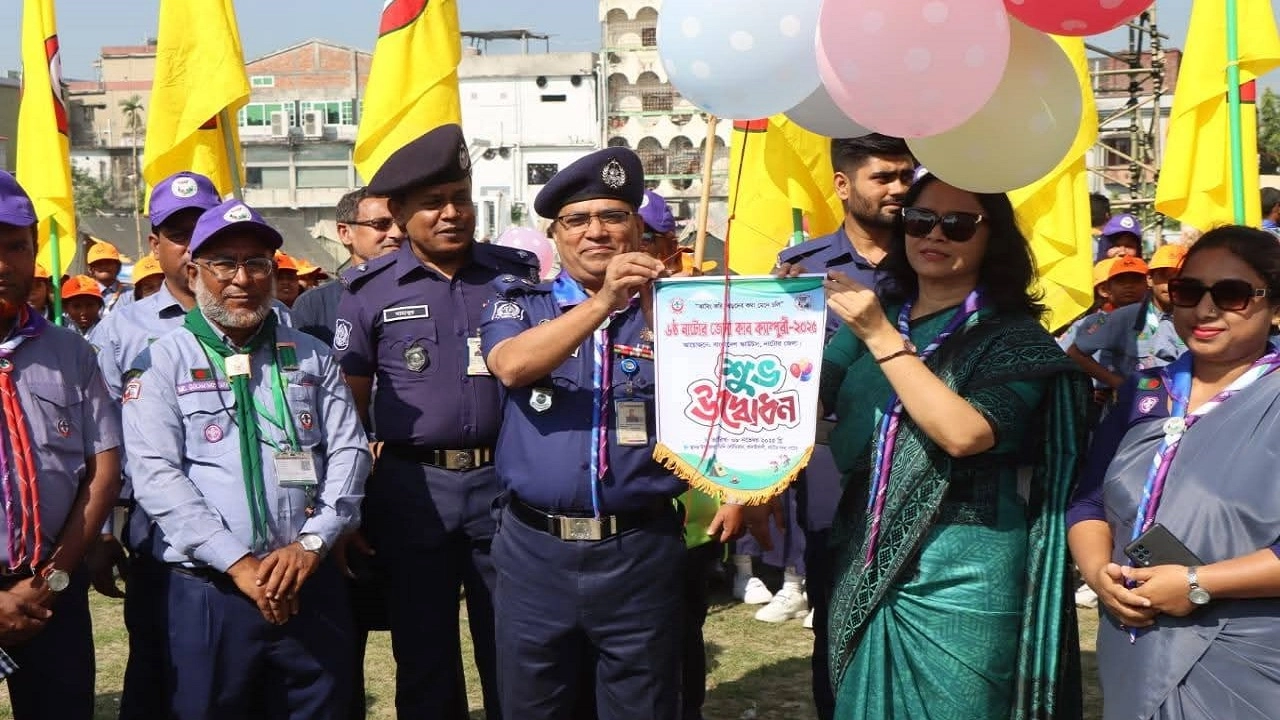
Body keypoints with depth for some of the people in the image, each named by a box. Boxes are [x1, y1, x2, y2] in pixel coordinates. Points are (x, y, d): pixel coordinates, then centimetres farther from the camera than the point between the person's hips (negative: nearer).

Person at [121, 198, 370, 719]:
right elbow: (156, 475, -8)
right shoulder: (163, 361, 1)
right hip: (206, 592, -2)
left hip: (311, 587, 3)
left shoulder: (312, 357, 11)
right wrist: (238, 563, -15)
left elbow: (348, 453, 5)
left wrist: (311, 544, -10)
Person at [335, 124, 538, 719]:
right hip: (413, 486, -1)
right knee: (424, 655, 11)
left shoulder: (516, 272, 4)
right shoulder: (370, 291, 0)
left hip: (504, 479, 1)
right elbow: (347, 408, 4)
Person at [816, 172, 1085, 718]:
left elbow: (964, 433, -22)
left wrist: (882, 338, -21)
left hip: (959, 572, -5)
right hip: (866, 561, 5)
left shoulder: (1013, 337, -6)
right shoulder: (875, 310, 8)